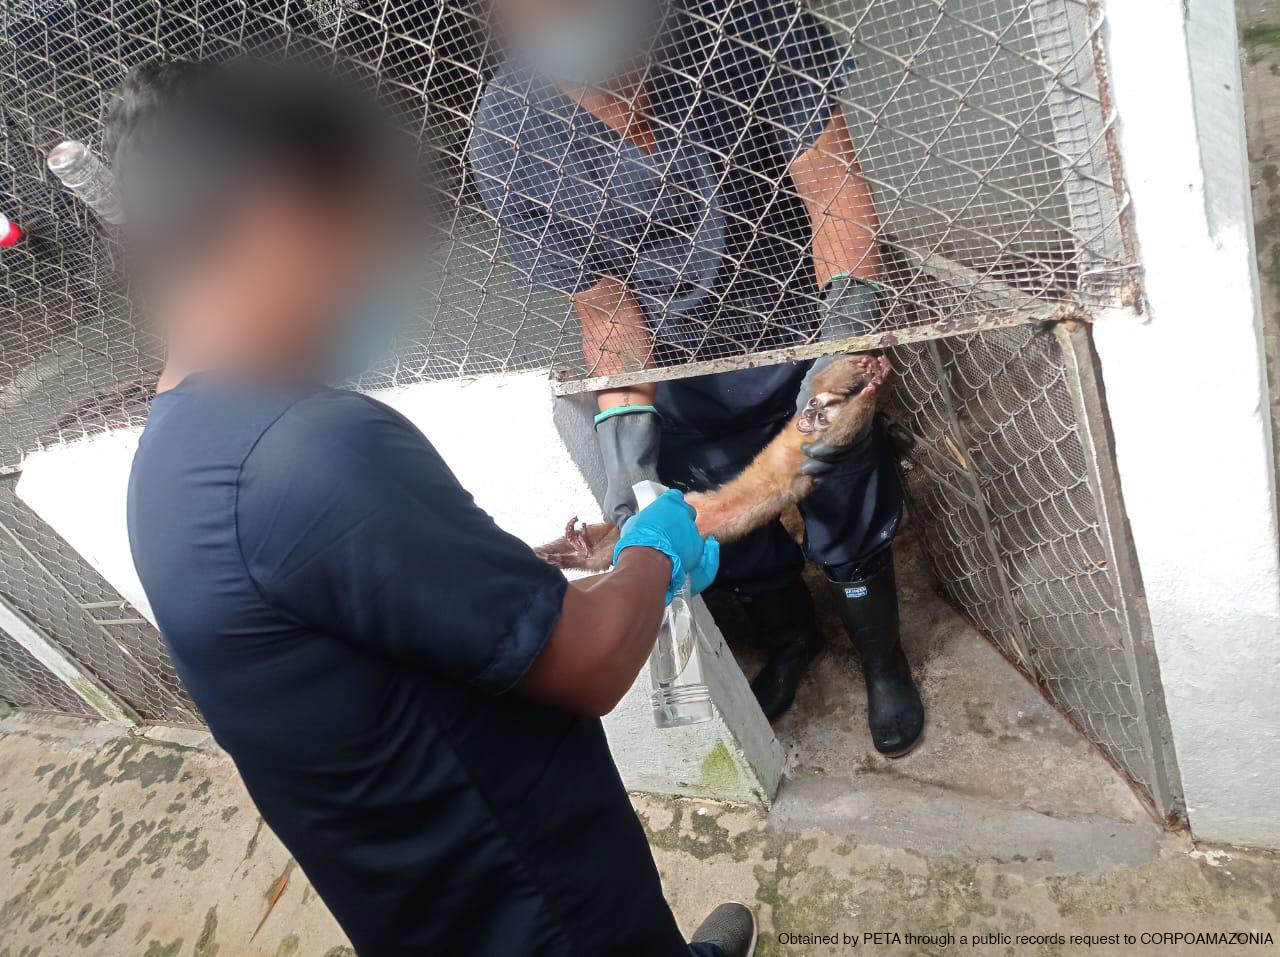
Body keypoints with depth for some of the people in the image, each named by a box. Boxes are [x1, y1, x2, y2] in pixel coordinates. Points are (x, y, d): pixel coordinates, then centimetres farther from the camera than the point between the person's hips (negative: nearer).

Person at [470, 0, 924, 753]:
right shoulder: (504, 141, -19)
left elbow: (834, 187, -22)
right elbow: (602, 300, -11)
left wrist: (849, 333, -37)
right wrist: (627, 422, -24)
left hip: (807, 344, -1)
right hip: (684, 381, 2)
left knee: (849, 528, 14)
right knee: (738, 546, 22)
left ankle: (884, 660, 49)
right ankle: (791, 644, 58)